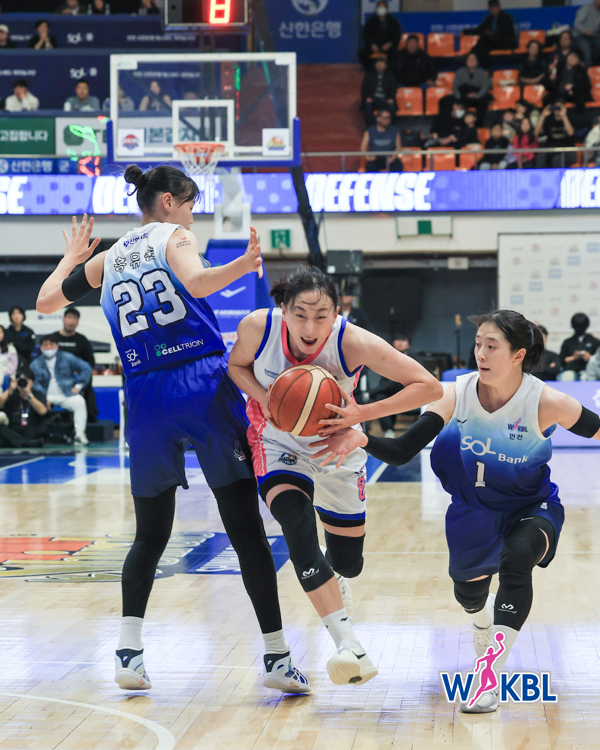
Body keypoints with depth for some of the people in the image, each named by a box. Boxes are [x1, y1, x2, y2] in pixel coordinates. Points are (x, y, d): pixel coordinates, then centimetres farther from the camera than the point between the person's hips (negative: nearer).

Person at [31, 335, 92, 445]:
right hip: (48, 397, 1)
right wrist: (44, 397, -15)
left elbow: (86, 368, 4)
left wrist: (78, 386, -5)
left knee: (79, 402, -33)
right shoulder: (36, 364, 11)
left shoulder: (67, 358, 7)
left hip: (67, 396, -1)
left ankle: (79, 434, -35)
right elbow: (35, 383, 2)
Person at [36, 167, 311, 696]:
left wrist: (72, 256, 39)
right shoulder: (175, 237, 2)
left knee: (150, 534, 16)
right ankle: (277, 657, -2)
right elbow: (196, 283, -19)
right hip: (204, 386, -4)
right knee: (246, 528, -1)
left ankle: (129, 652, 4)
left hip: (146, 399, 4)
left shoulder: (107, 259, 16)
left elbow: (45, 301, 25)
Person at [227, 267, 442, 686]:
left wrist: (361, 414, -37)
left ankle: (334, 580, 54)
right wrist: (263, 398, -24)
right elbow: (237, 365, -3)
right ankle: (348, 645, -32)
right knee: (297, 522, -30)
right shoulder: (258, 327, -26)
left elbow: (429, 387, -30)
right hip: (278, 441, -1)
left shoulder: (354, 343, -32)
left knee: (348, 562, 12)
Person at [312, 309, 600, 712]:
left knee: (516, 559, -35)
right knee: (468, 592, 19)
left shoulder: (546, 403, -29)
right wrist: (360, 438, -40)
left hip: (532, 507, -4)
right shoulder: (458, 394, -22)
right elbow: (402, 452, -22)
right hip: (476, 506, 4)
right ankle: (485, 622, 61)